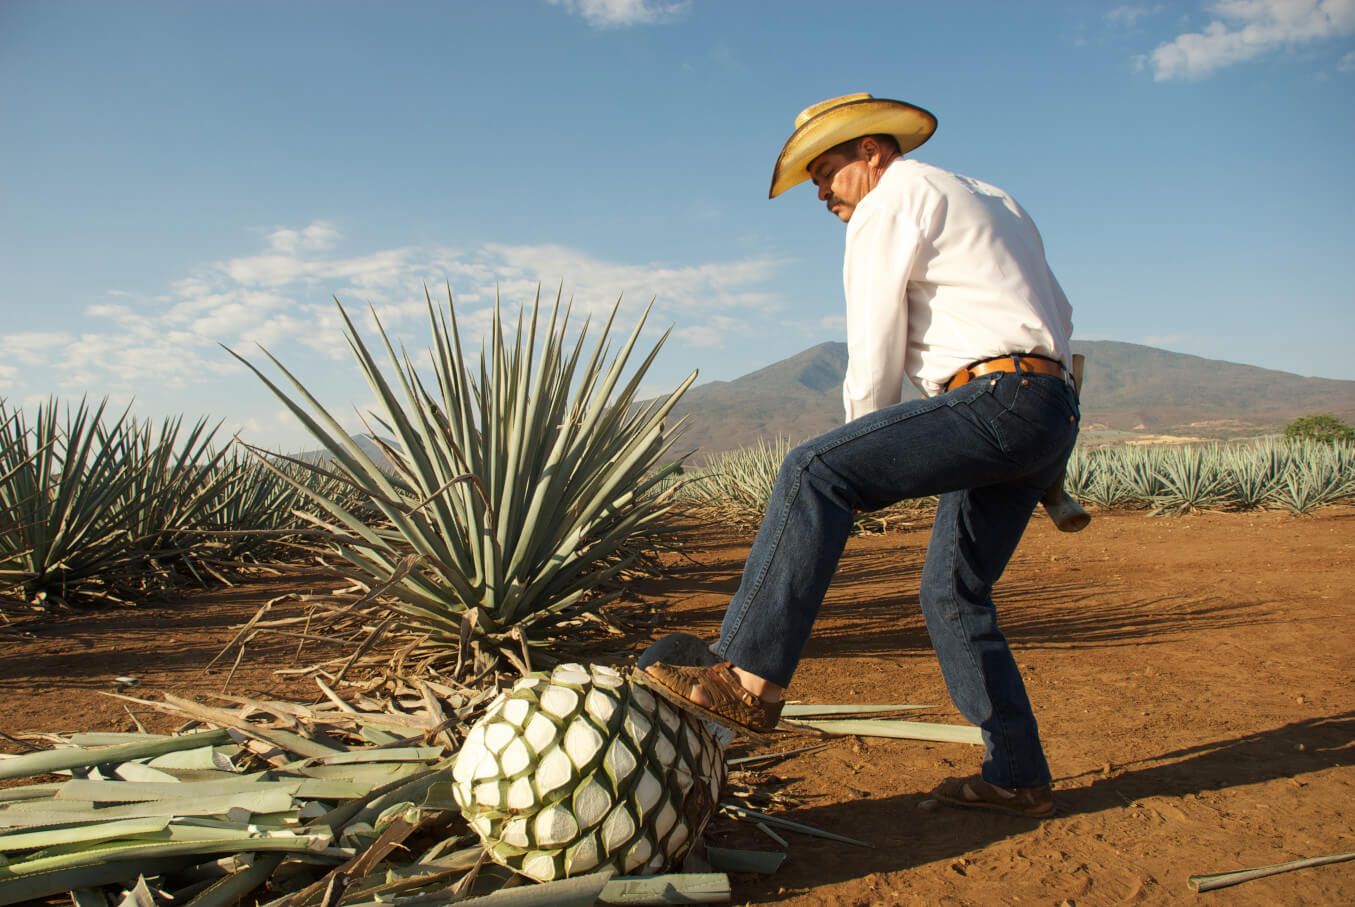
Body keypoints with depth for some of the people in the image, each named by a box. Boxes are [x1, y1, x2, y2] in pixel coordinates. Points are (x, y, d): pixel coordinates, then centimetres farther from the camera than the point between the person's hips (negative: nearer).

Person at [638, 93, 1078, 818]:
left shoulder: (891, 201, 0)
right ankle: (1017, 777, 18)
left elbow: (875, 357, -5)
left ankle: (749, 681, -23)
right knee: (953, 593, 13)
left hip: (999, 397, -10)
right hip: (1052, 415, 10)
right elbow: (1057, 314, 31)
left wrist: (865, 454, 8)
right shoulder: (988, 200, 29)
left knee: (814, 473, -19)